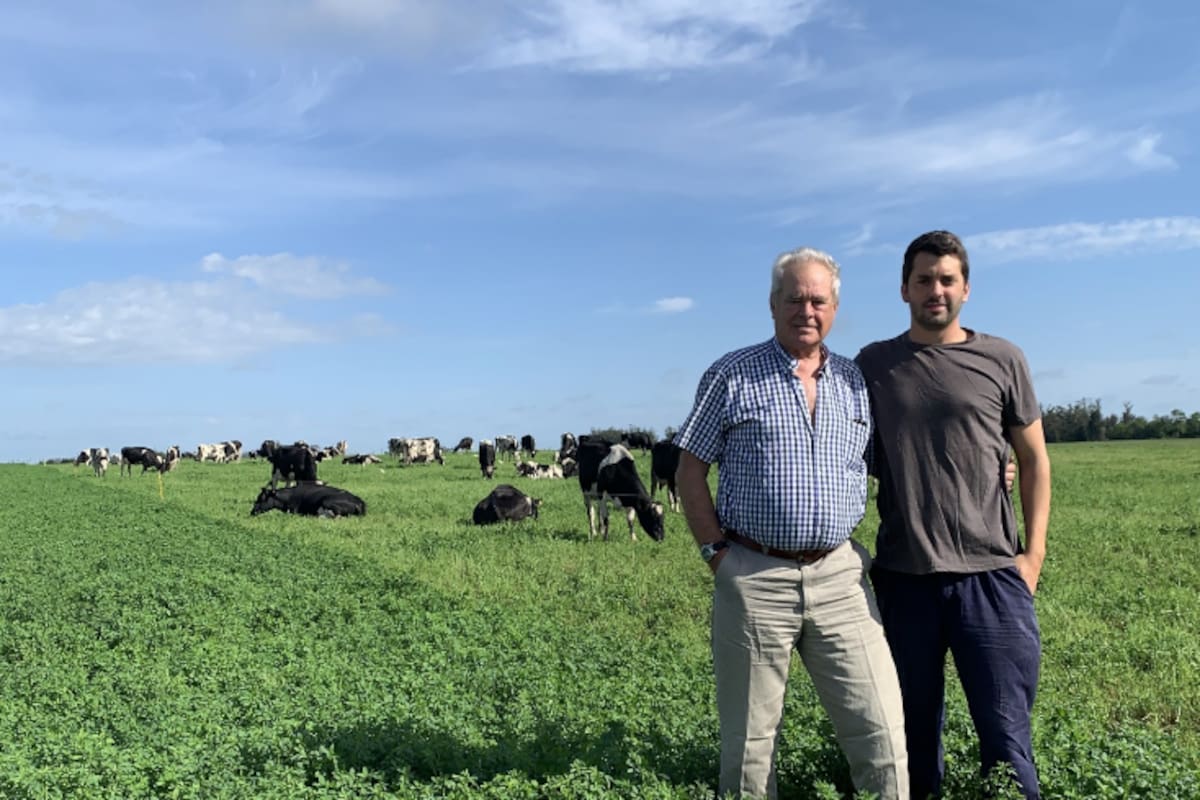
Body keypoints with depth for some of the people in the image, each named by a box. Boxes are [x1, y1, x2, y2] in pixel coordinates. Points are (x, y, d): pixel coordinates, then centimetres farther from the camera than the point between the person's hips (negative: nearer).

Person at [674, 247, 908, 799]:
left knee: (882, 729, 1)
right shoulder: (732, 375, -1)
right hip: (753, 579, -2)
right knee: (749, 739, 8)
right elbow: (690, 473, 1)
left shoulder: (856, 380, 10)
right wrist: (717, 553, -5)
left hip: (839, 577, 3)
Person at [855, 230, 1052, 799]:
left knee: (1006, 736, 3)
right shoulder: (873, 364, 5)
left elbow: (1034, 459, 8)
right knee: (913, 731, 13)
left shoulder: (1001, 360, 4)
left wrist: (1033, 551, 1)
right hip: (903, 576, 1)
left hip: (992, 575, -1)